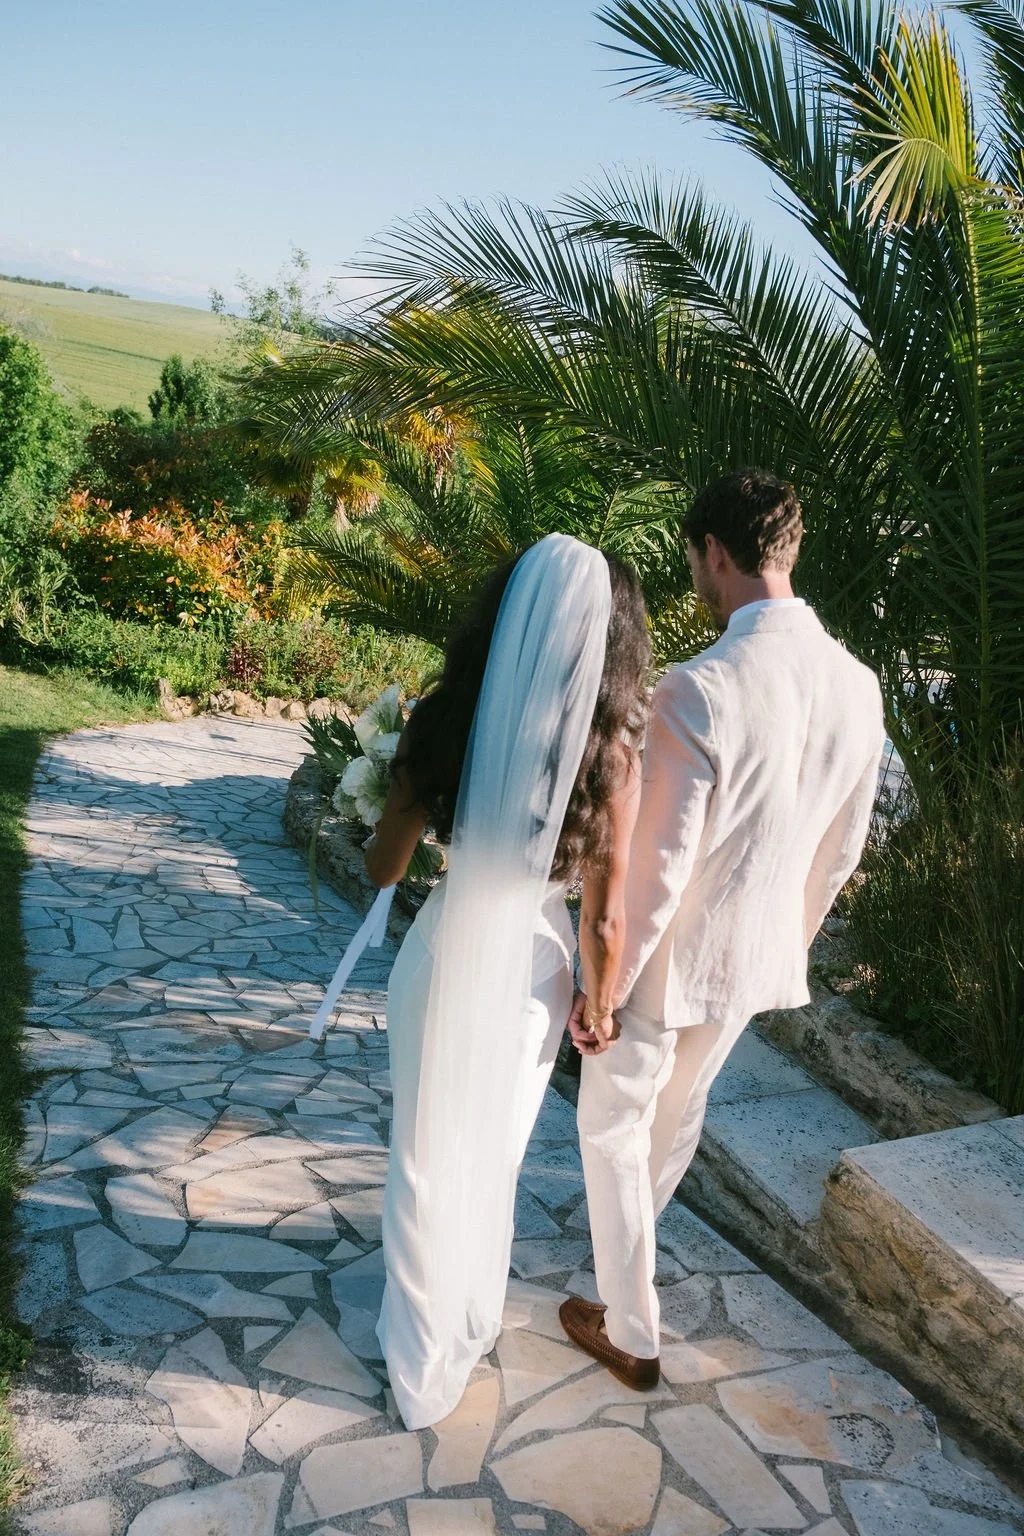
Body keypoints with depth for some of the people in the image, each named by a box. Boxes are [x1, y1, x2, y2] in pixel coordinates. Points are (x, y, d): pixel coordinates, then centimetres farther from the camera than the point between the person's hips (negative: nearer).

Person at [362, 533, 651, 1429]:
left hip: (442, 958, 0)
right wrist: (601, 1005, 4)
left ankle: (424, 1355, 38)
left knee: (427, 1157, 21)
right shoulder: (611, 755, -20)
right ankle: (474, 1321, 47)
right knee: (494, 1156, 25)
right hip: (529, 972, 0)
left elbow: (385, 868, -8)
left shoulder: (445, 723, -17)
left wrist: (396, 803, 12)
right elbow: (605, 922, -14)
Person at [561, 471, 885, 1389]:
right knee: (682, 1111, 29)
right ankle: (632, 1234, 55)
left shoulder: (697, 692, -28)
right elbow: (841, 851, 5)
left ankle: (631, 1333, 28)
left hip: (670, 959, -6)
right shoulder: (858, 686, -6)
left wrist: (602, 988, -11)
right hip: (758, 958, 7)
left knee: (614, 1127, 16)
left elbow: (657, 868, -24)